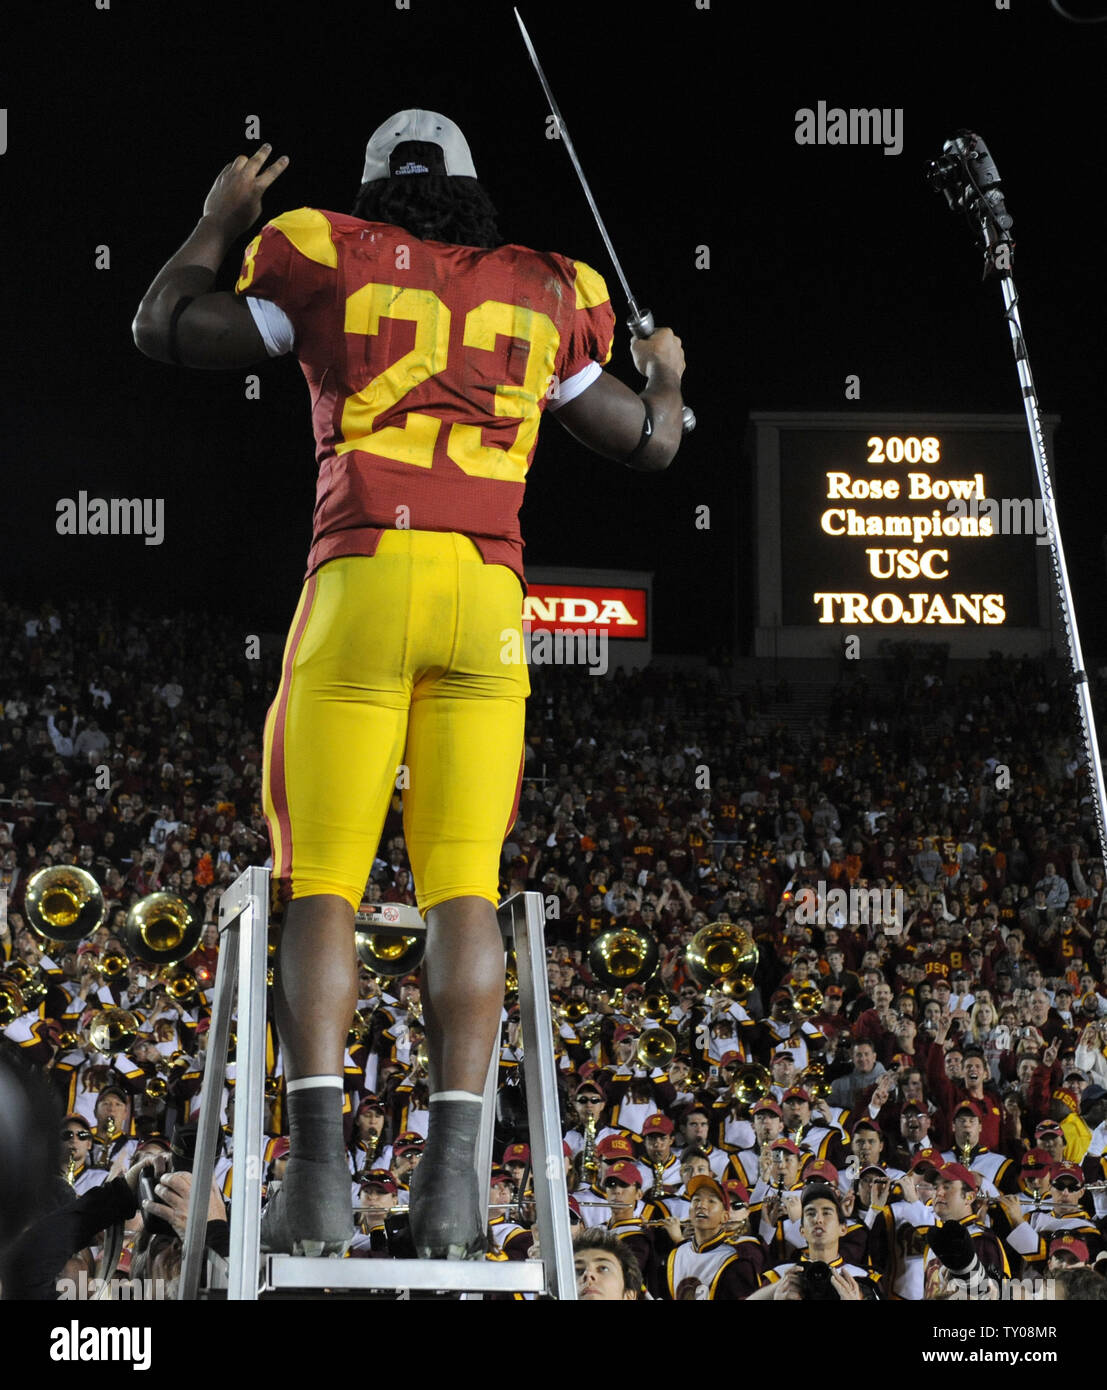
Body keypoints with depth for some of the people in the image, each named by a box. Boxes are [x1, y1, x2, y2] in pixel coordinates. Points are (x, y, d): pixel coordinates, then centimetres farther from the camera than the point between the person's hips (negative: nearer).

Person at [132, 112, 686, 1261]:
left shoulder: (330, 272, 10)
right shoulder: (536, 302, 18)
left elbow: (162, 327, 18)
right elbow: (648, 443, 29)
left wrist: (220, 220, 35)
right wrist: (665, 378, 52)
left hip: (360, 582, -2)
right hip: (486, 598, 2)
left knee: (321, 885, -2)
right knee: (464, 887, 0)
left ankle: (318, 1170, -16)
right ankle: (452, 1169, -14)